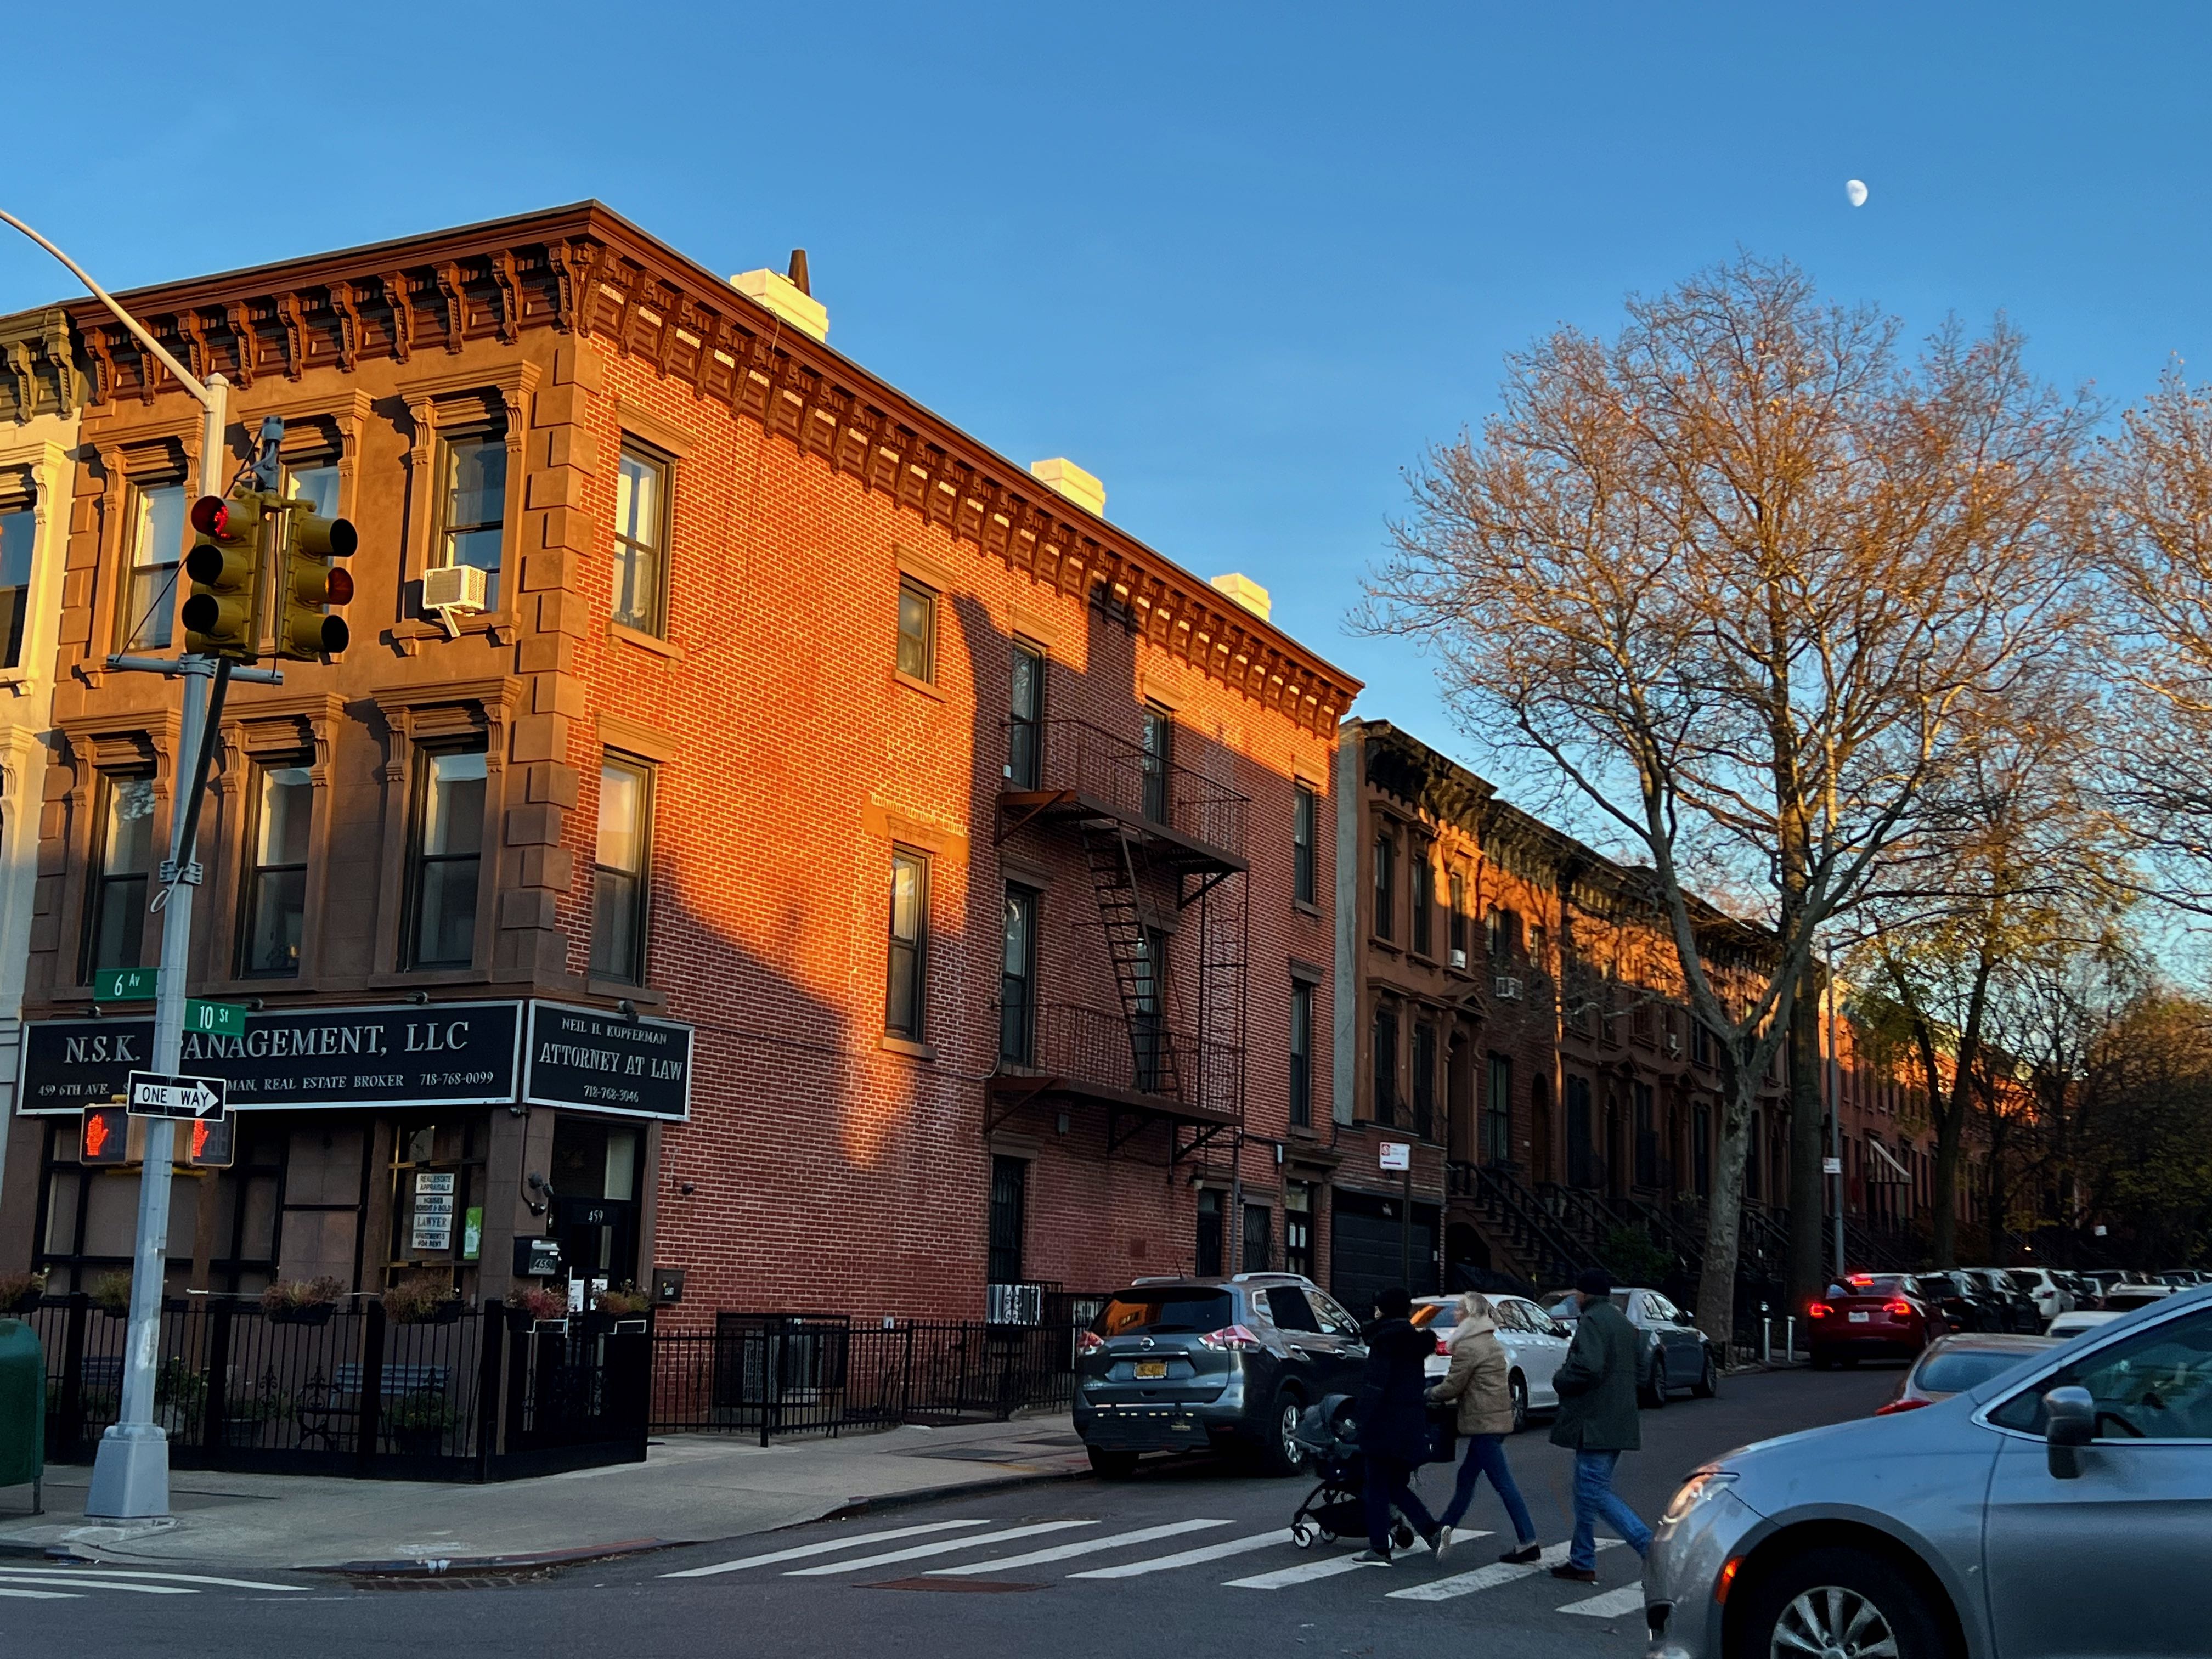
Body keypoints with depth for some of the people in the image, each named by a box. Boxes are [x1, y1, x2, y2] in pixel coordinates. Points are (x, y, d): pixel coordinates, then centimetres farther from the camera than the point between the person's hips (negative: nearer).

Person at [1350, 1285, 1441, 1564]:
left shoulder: (1384, 1341, -11)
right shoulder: (1414, 1340, 14)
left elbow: (1375, 1384, -18)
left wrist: (1360, 1417, -17)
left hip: (1386, 1423, -8)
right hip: (1413, 1424, 8)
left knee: (1378, 1486, 1)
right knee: (1397, 1485, 16)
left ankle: (1379, 1548, 3)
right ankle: (1431, 1530, -1)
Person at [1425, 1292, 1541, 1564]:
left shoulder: (1467, 1347, -15)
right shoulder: (1492, 1342, 15)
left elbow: (1452, 1387, -12)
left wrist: (1429, 1394, 6)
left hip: (1483, 1421, -10)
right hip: (1499, 1418, 10)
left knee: (1503, 1482, -9)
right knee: (1467, 1476, 18)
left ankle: (1527, 1542, -10)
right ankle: (1444, 1527, 28)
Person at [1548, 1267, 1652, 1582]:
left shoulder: (1592, 1320, -13)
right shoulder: (1623, 1323, 18)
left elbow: (1588, 1367, -26)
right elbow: (1641, 1371, 23)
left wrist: (1561, 1380, -7)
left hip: (1595, 1423, -10)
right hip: (1619, 1423, 10)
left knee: (1595, 1492, -8)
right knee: (1589, 1490, 15)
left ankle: (1653, 1548, -15)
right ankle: (1582, 1561, 19)